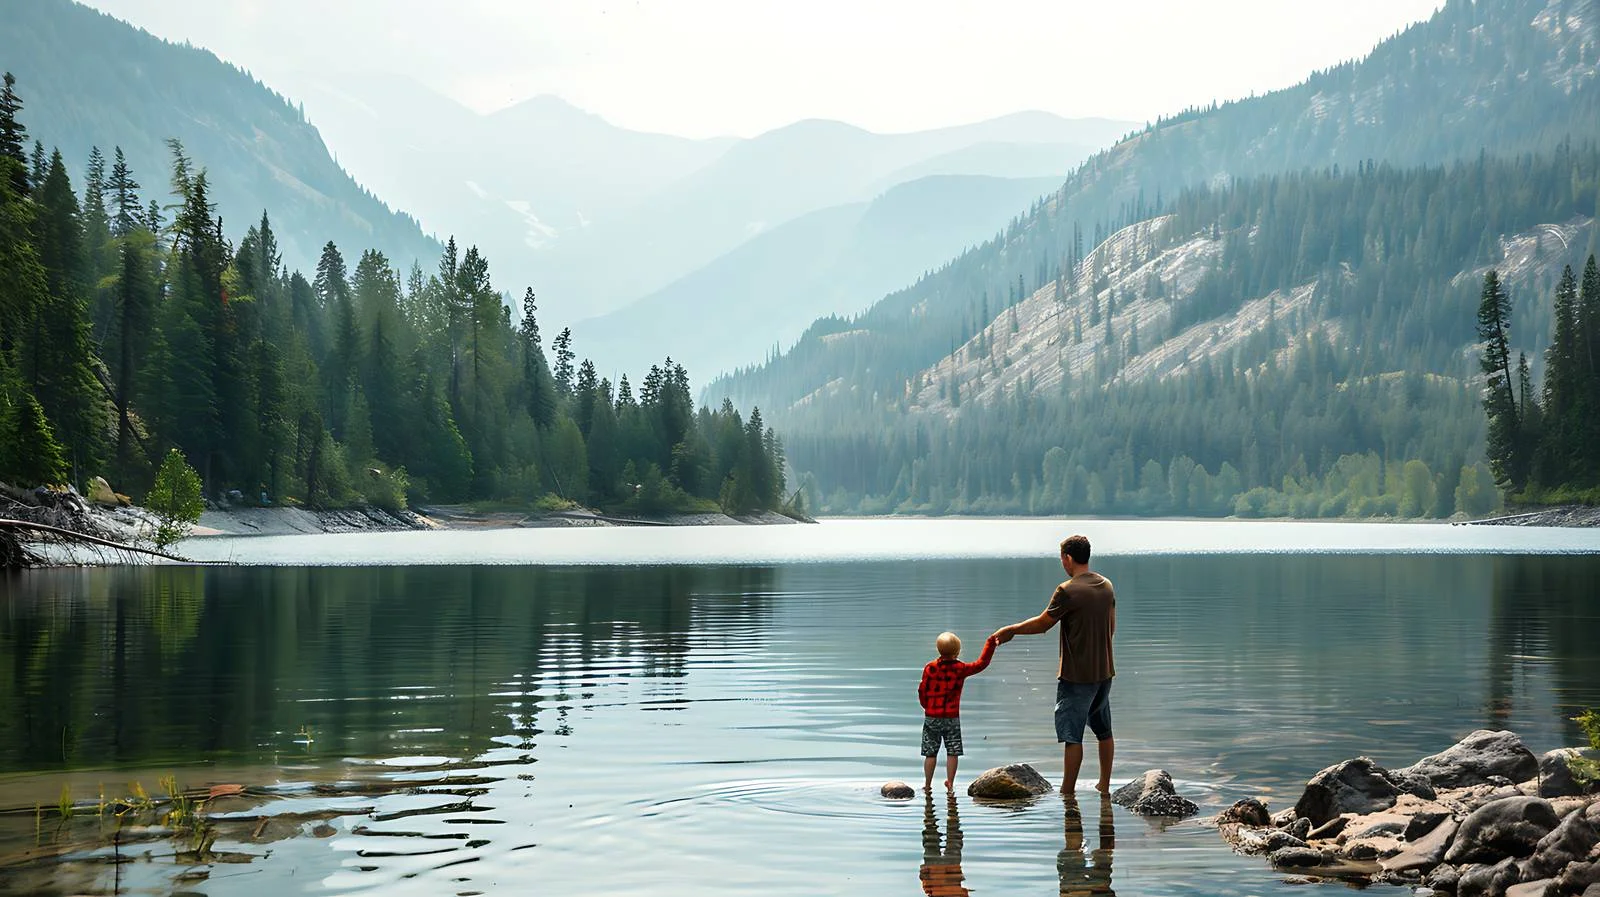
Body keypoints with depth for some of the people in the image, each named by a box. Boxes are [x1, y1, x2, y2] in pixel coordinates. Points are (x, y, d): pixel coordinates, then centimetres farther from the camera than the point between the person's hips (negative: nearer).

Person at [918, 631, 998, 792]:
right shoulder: (960, 669, -7)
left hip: (931, 717, 1)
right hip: (952, 717, -1)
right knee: (952, 752, 7)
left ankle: (927, 785, 10)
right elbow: (982, 663, 5)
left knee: (931, 753, 6)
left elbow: (922, 690, -2)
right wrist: (990, 643, 14)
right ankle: (950, 783, 4)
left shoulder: (930, 668, -7)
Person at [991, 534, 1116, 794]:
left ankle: (1068, 792, 1)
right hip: (1104, 671, 7)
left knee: (1071, 734, -2)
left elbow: (1042, 624, -9)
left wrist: (1009, 630, 4)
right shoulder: (1106, 586, 5)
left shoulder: (1068, 590, -17)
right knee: (1103, 730, 17)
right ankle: (1105, 785, 25)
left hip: (1077, 675, -7)